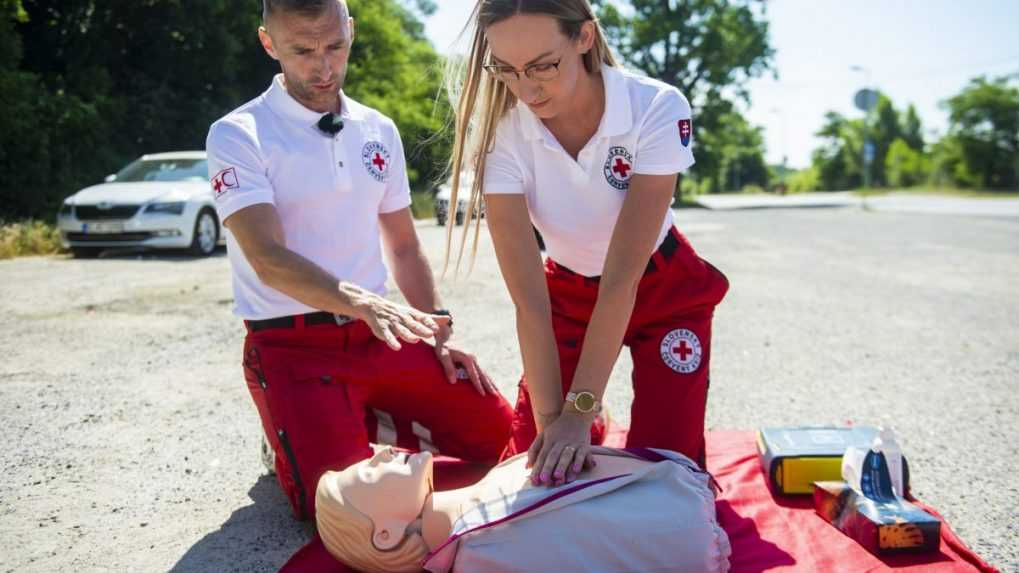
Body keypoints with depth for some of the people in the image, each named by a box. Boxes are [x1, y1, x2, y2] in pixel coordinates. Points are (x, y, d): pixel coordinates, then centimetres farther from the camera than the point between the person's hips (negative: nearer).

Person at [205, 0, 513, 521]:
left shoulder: (379, 131, 10)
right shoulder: (236, 136, -7)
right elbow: (268, 258, -20)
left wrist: (439, 335, 6)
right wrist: (362, 302, -36)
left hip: (380, 334, 5)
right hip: (292, 346, -5)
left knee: (502, 434, -4)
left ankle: (364, 422, 14)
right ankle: (299, 435, 11)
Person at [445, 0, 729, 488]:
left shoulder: (657, 110, -31)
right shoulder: (499, 135, -26)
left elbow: (623, 277, -32)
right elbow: (529, 299, -27)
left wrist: (579, 411, -33)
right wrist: (550, 418, -31)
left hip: (663, 293, -1)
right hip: (570, 295, 2)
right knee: (531, 460, -2)